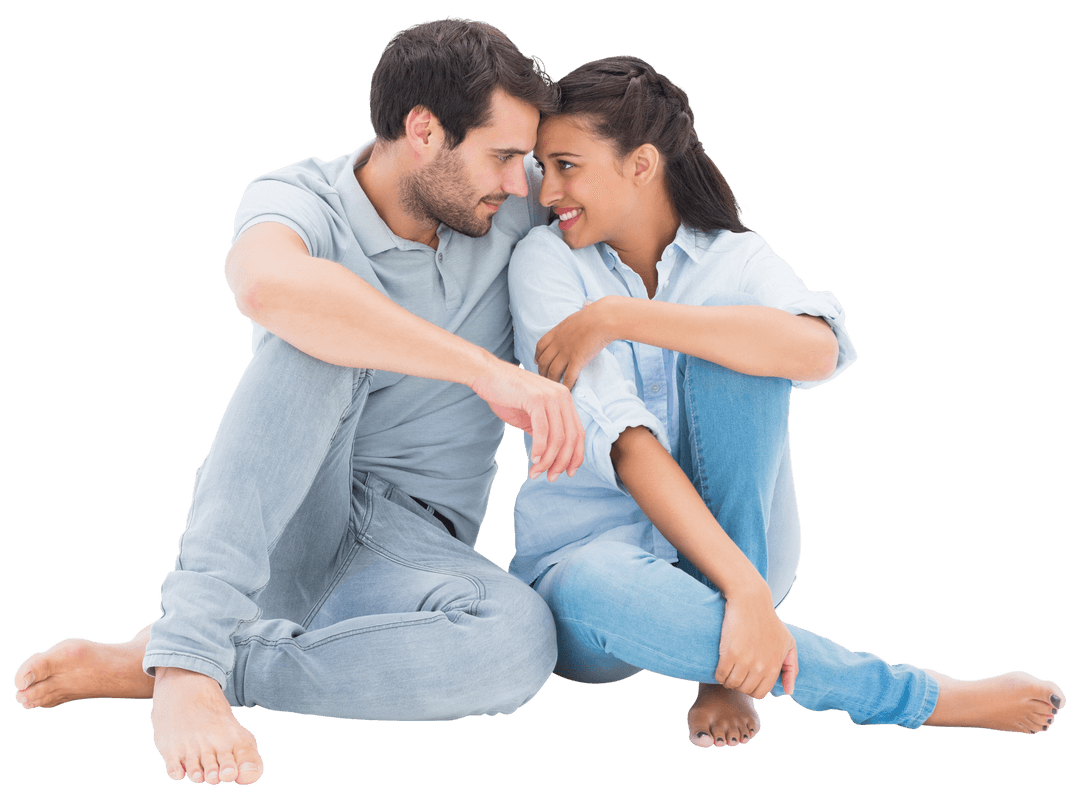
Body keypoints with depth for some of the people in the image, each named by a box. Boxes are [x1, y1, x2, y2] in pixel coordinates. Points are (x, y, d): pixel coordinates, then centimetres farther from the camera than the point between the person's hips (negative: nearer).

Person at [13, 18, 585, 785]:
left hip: (410, 544, 3)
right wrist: (486, 370, -44)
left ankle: (147, 665, -26)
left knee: (519, 641, -34)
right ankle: (188, 654, -36)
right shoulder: (300, 200, -14)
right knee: (316, 340, -33)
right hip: (283, 527, -3)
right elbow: (268, 284, -40)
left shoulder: (517, 203, -1)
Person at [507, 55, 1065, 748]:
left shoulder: (734, 259, -2)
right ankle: (923, 697, -24)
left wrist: (616, 317, -30)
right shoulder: (547, 261, -7)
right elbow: (622, 439, -21)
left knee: (734, 349, -23)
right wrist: (744, 588, -33)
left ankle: (724, 665, -21)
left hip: (733, 537, 1)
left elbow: (816, 350, -28)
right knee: (591, 599, -39)